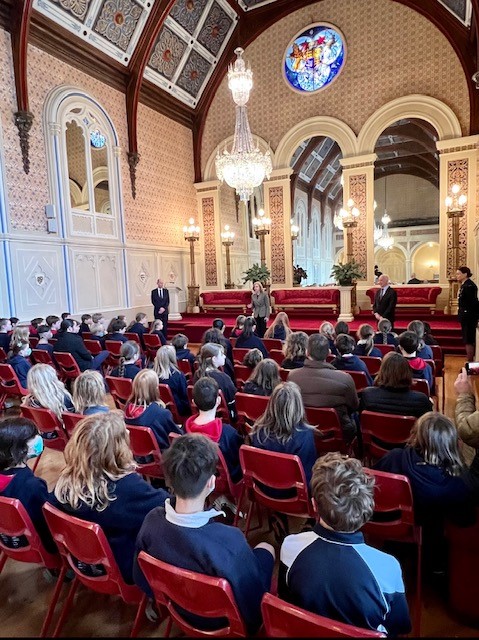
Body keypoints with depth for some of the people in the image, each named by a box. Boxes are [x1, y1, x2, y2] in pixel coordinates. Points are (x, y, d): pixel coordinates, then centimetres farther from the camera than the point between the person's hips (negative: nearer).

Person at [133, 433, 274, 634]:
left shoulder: (152, 520, -26)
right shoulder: (229, 540, -42)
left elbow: (142, 581, -6)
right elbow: (253, 606, -24)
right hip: (219, 620, -4)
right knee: (266, 549, 20)